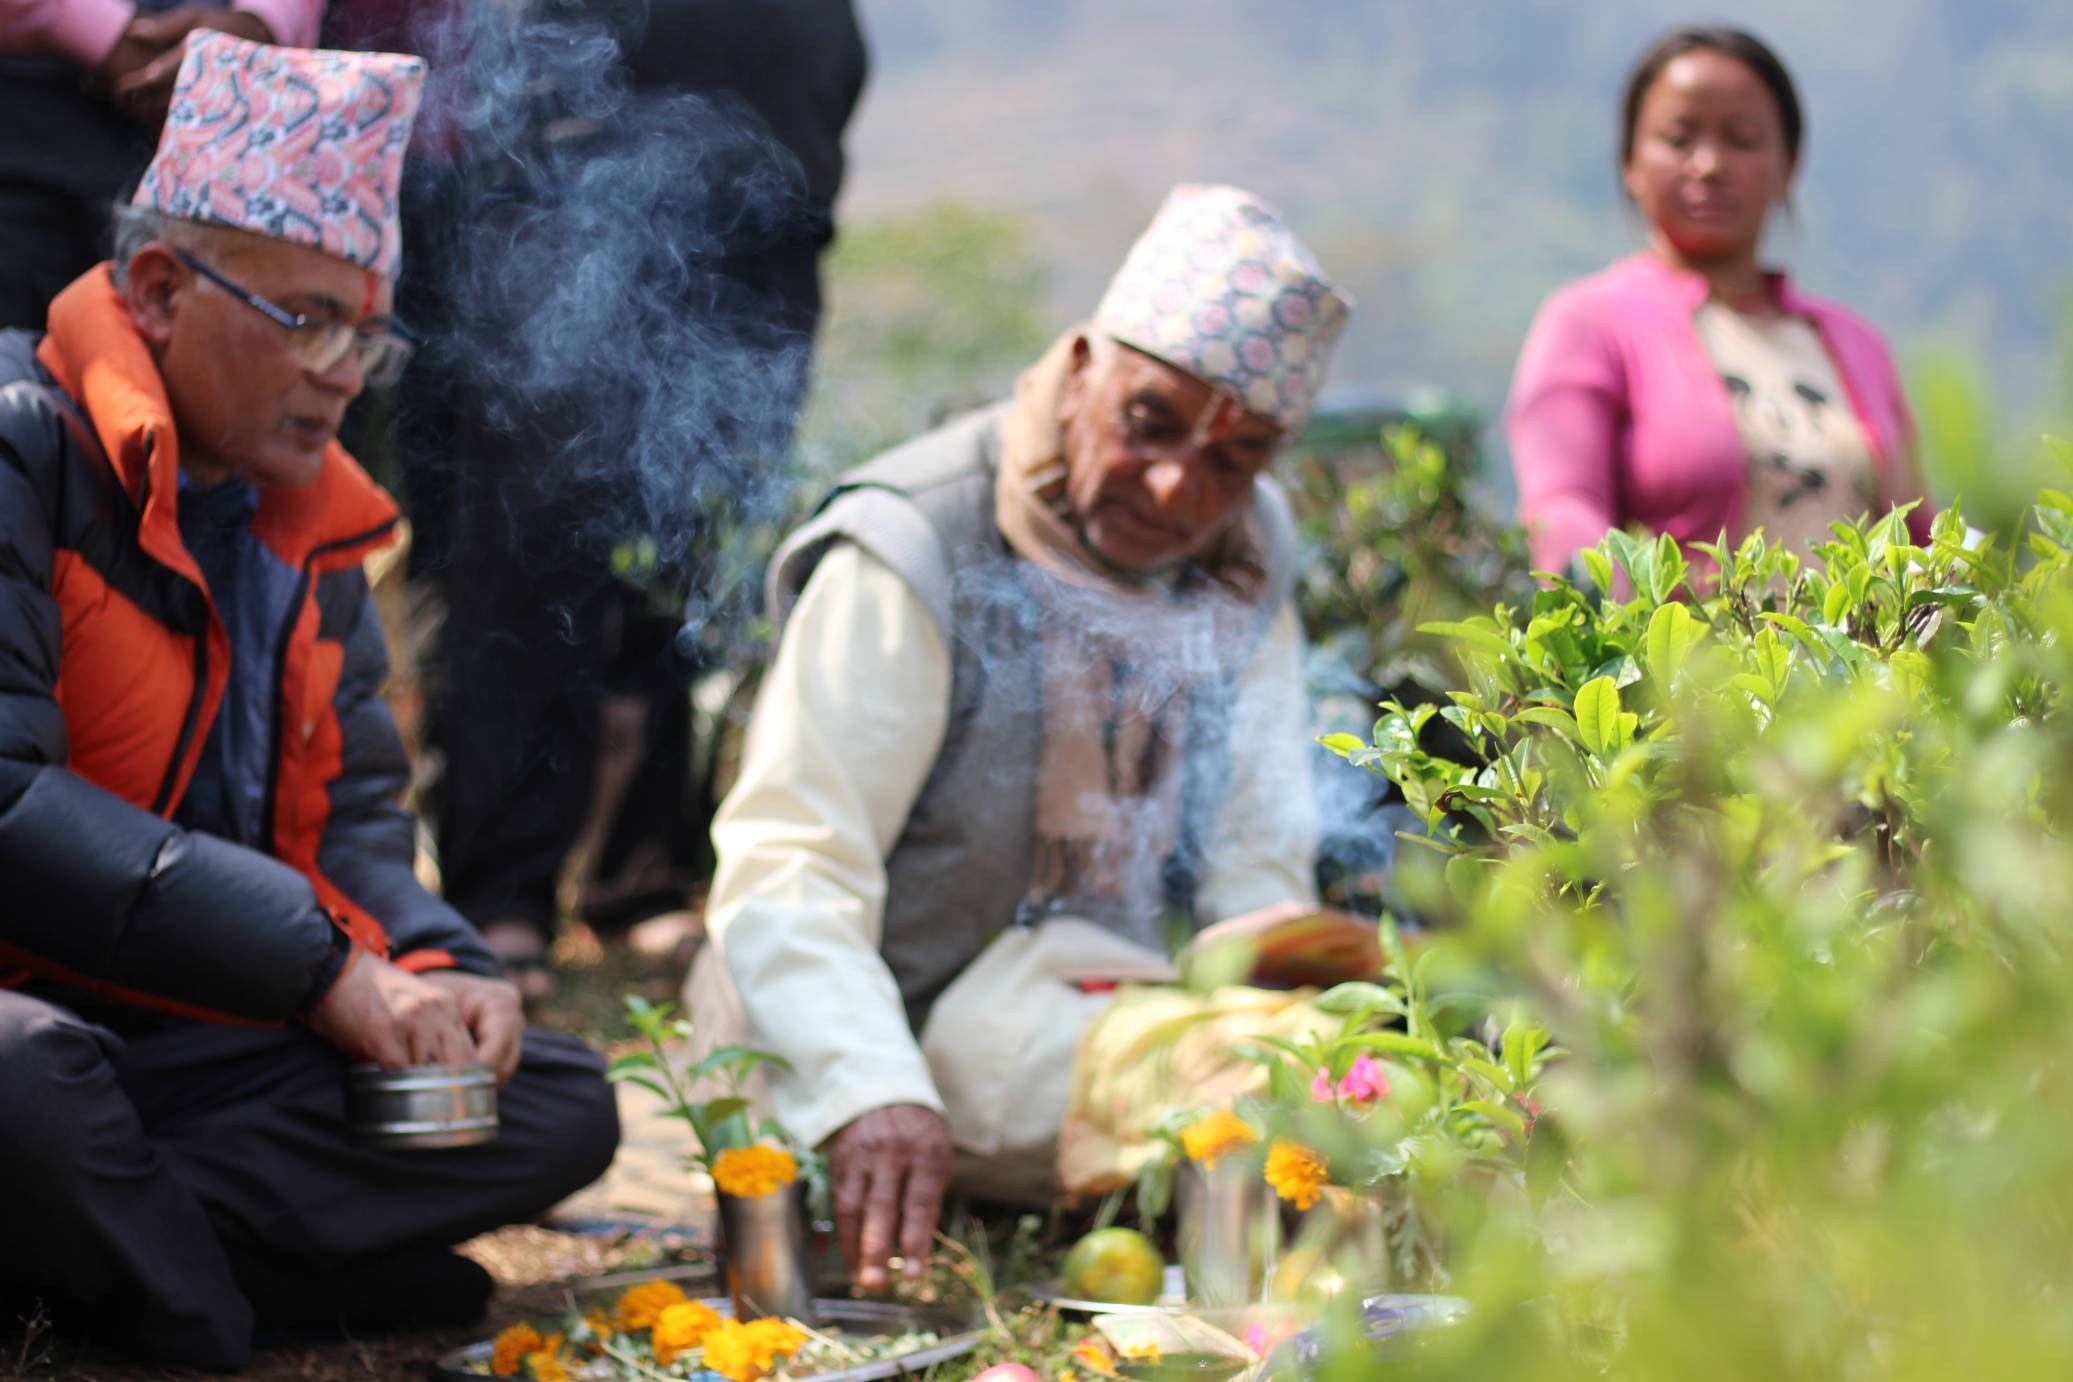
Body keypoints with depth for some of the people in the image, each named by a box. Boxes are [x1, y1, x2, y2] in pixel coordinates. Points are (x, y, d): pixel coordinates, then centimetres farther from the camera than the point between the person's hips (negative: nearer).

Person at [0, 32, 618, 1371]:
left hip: (196, 1034, 8)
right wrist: (318, 965, -24)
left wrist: (432, 966, -7)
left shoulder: (311, 519, 15)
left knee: (558, 1108, -2)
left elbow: (352, 811, 17)